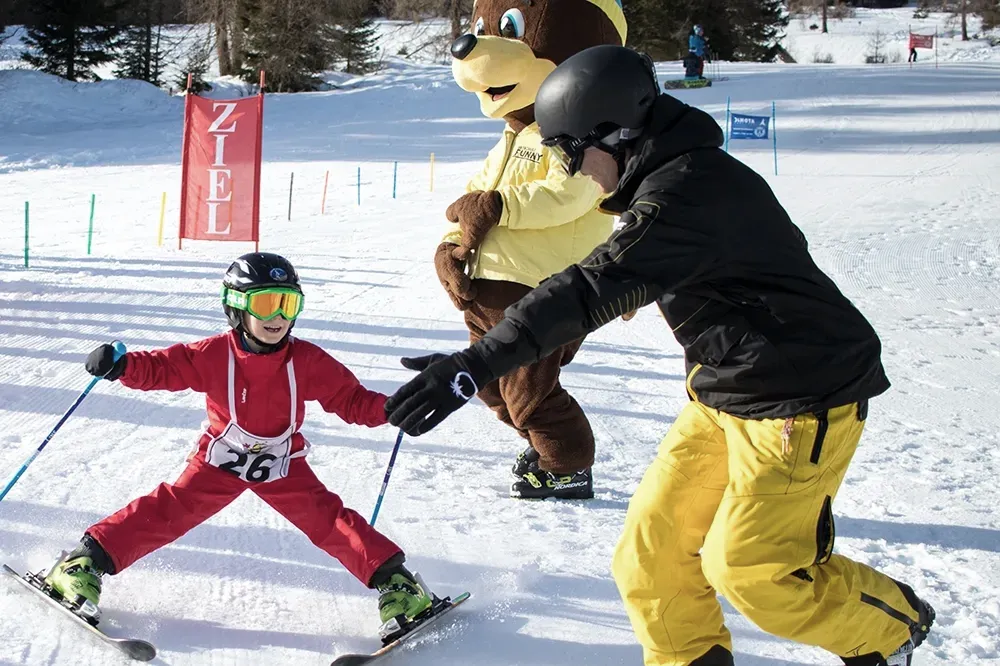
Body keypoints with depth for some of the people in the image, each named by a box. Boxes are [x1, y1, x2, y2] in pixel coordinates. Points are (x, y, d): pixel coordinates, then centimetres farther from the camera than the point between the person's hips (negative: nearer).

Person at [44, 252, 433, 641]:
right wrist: (121, 365, -33)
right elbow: (160, 367, -14)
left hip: (283, 466, 1)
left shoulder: (308, 361, -13)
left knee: (327, 520, -11)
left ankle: (393, 581, -7)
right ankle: (87, 562, -3)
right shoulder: (214, 355, -16)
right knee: (169, 510, -11)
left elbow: (352, 400, -8)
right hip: (219, 460, -1)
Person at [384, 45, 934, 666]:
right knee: (653, 543, 6)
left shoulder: (685, 192, -28)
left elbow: (593, 290, -38)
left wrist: (478, 364, -43)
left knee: (747, 568, -1)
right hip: (727, 388, 10)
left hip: (801, 401, -10)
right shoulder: (685, 174, 5)